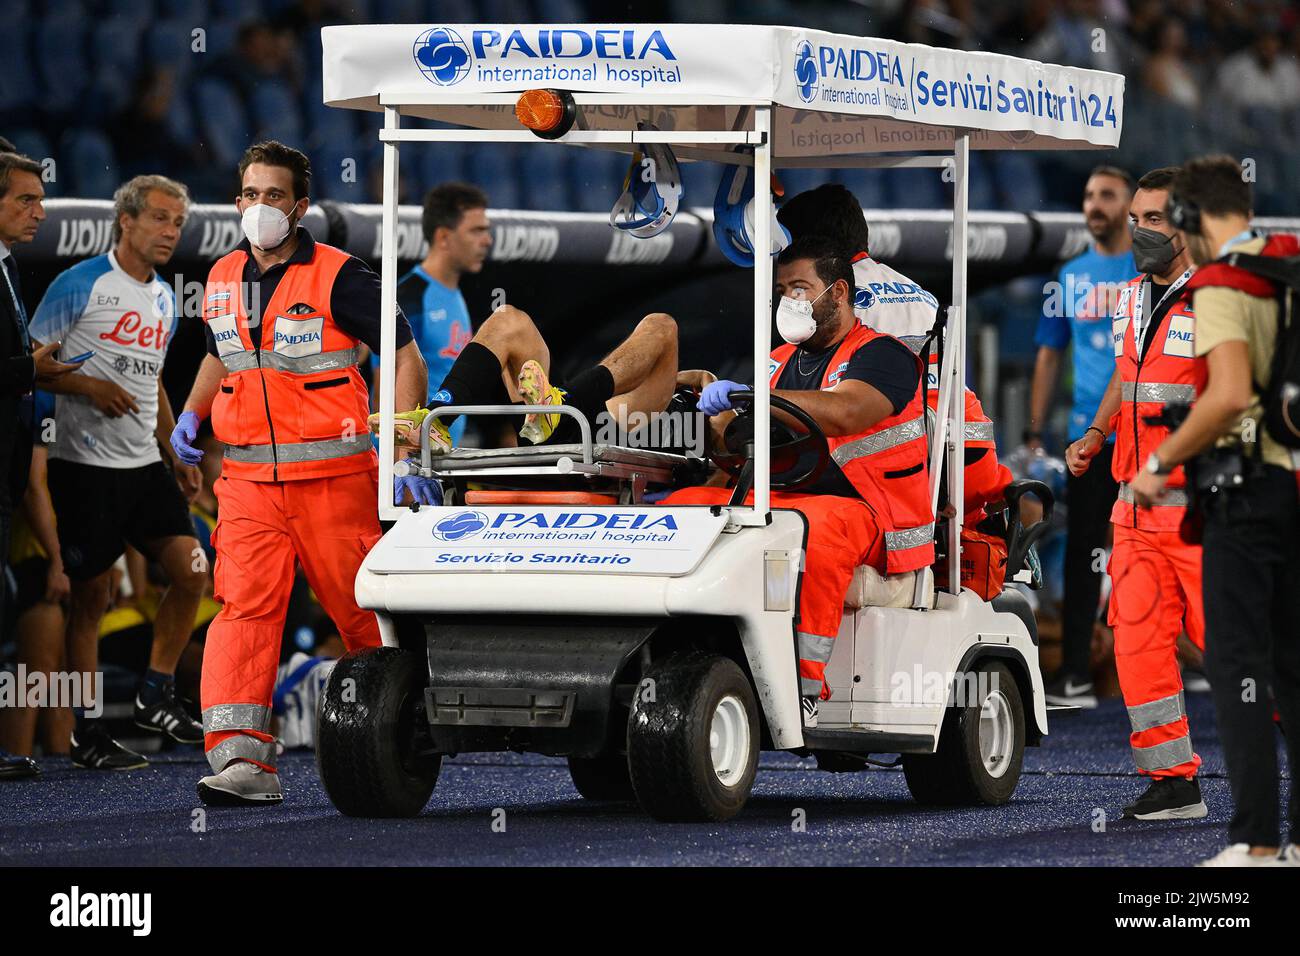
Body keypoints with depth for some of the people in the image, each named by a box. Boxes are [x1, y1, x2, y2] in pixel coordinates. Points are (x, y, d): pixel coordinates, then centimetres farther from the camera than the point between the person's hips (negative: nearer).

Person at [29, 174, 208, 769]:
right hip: (86, 467, -7)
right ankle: (85, 735, 6)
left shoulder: (164, 298, 14)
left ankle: (155, 697, 15)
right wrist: (90, 387, -22)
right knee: (90, 598, -2)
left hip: (145, 465, 7)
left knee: (190, 573, -1)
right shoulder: (81, 284, -9)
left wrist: (177, 456, 18)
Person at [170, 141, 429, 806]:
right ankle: (242, 761, -21)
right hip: (250, 477, 4)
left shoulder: (337, 277, -6)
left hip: (332, 477, -4)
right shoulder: (222, 280, 12)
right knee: (244, 606, -13)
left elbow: (406, 357, -3)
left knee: (361, 608, 6)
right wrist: (191, 412, 13)